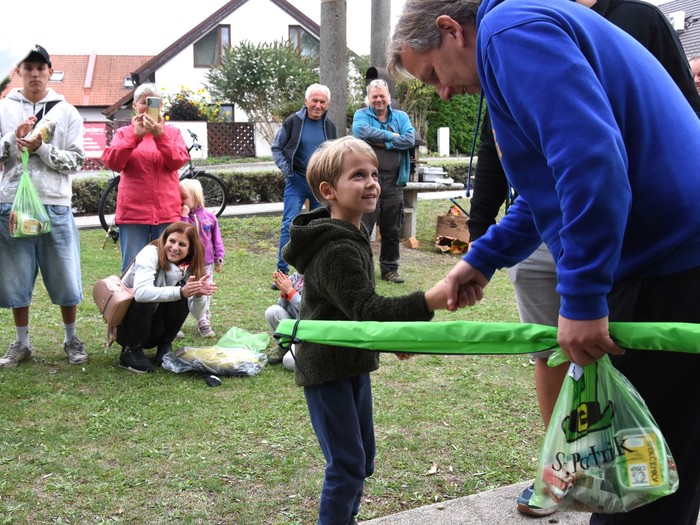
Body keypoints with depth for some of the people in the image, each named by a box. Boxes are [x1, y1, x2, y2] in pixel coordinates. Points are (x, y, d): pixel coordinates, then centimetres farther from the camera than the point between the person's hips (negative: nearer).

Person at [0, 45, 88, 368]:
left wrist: (40, 148, -14)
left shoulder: (66, 112, 4)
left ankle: (71, 340, 21)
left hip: (55, 206, -1)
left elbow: (75, 162, -2)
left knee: (65, 277, 5)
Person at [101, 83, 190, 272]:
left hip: (167, 212, 1)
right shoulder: (124, 133, 12)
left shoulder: (172, 132, 14)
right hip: (133, 212, -1)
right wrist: (135, 135, -16)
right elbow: (112, 162, -5)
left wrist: (160, 136, -18)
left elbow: (178, 161, -4)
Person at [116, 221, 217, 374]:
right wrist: (180, 292, -48)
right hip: (125, 326, -4)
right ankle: (130, 350, -15)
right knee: (145, 299, -33)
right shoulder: (151, 253, -22)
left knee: (182, 296, -19)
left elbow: (197, 313, -14)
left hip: (152, 328, 4)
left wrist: (199, 294, -35)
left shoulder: (189, 267, -6)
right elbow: (141, 292, -40)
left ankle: (165, 346, -3)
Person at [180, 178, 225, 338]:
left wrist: (219, 258, 5)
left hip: (207, 263, 2)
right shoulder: (180, 215, -5)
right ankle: (203, 324, 0)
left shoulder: (209, 216, 0)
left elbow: (216, 238, 6)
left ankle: (204, 322, 23)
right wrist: (184, 216, -23)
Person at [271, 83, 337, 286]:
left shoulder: (329, 126, 8)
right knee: (289, 225, -10)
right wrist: (286, 169, -11)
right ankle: (282, 272, -5)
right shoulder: (293, 122, -5)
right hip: (297, 181, -4)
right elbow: (276, 148, 2)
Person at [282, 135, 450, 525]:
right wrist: (431, 301, -43)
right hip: (327, 371, -10)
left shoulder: (352, 235, 8)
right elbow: (367, 311, -34)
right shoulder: (336, 251, -25)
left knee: (363, 458, 18)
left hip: (354, 364, 10)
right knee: (347, 465, -7)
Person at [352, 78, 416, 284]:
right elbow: (361, 131, -18)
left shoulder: (401, 117, 12)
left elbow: (410, 140, -6)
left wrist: (381, 143, -11)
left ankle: (389, 269, 22)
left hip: (393, 182, 3)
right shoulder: (361, 115, 5)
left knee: (392, 230, 11)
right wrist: (391, 135, -10)